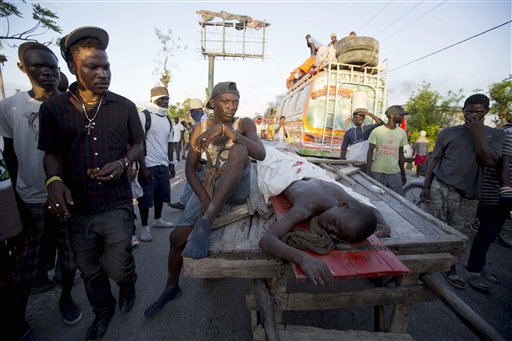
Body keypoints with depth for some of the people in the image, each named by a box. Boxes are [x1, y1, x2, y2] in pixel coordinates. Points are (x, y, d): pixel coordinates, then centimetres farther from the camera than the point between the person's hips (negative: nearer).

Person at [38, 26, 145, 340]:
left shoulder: (125, 107, -1)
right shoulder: (53, 108, 0)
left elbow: (139, 145, 7)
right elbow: (52, 153, 6)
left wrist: (123, 163, -13)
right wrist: (54, 181, -13)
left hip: (117, 205, -2)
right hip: (77, 209, 2)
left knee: (118, 269, -2)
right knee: (90, 272, 18)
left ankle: (129, 284, 37)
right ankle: (103, 310, 47)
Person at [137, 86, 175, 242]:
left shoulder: (167, 120, 14)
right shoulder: (144, 116, -7)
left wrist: (171, 164, 15)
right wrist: (143, 167, -15)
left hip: (163, 165, 7)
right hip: (149, 165, -6)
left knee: (161, 195, 16)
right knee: (146, 198, 2)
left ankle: (157, 220, 33)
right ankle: (144, 227, 15)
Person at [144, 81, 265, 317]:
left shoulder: (245, 124, -5)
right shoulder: (200, 129, 0)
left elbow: (260, 154, -23)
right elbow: (190, 169, -3)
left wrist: (225, 129, -32)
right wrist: (205, 199, -19)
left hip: (237, 189, -2)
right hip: (208, 187, 3)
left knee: (239, 150, -32)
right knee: (177, 236, -10)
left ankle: (205, 224, -37)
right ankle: (172, 287, 21)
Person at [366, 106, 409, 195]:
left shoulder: (402, 133, 8)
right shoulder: (377, 131, -5)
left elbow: (400, 154, 14)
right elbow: (370, 151, -3)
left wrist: (403, 173, 16)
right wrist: (368, 171, -8)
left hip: (395, 173, 4)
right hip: (377, 173, -3)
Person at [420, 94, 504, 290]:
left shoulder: (495, 134, 7)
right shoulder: (448, 132, 6)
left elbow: (489, 161, -8)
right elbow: (434, 159, 6)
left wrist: (478, 133, -11)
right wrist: (426, 186, 0)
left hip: (468, 195, 1)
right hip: (440, 189, -1)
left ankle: (450, 269, 29)